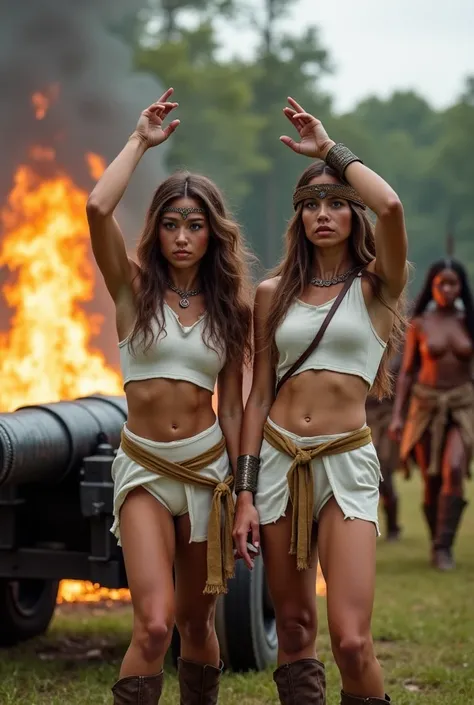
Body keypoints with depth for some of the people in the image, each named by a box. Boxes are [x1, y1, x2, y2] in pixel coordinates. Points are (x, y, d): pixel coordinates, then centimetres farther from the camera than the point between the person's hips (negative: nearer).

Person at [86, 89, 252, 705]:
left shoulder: (229, 307, 6)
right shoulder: (134, 287, -1)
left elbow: (231, 408, 7)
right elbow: (97, 208, -18)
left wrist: (244, 492, 4)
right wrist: (141, 141, -7)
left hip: (208, 467, 3)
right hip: (144, 469, -2)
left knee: (196, 623, 13)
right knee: (154, 624, -19)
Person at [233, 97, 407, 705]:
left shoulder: (375, 286, 1)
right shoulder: (273, 294, 9)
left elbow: (390, 207, -19)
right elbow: (258, 394, 8)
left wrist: (329, 147, -6)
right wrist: (244, 494, 1)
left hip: (346, 462, -3)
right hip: (277, 459, 3)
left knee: (351, 640, -13)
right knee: (293, 628, 7)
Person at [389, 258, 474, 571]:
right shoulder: (419, 325, -1)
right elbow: (407, 373, 2)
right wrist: (397, 416, -6)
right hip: (426, 407, 0)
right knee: (432, 482, 3)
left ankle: (444, 547, -17)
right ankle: (437, 544, 26)